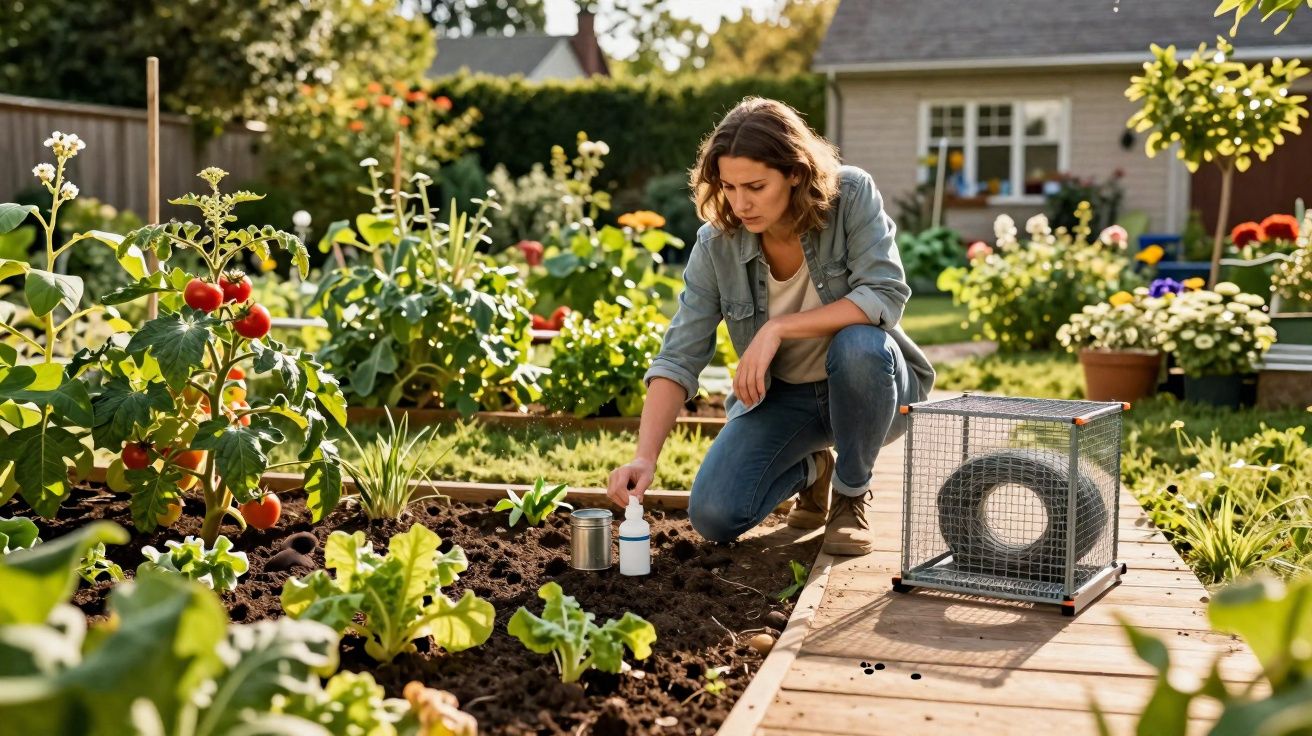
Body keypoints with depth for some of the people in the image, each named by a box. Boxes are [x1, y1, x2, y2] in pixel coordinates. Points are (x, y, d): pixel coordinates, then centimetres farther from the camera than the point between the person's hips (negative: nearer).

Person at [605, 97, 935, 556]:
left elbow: (886, 295, -29)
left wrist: (778, 328, -34)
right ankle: (810, 470, 17)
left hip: (871, 382, -2)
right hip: (780, 397, 2)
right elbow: (679, 358, -18)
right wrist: (645, 456, -31)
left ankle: (852, 494, -10)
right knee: (713, 517, -17)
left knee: (858, 344, -38)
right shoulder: (716, 244, -16)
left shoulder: (851, 195, -21)